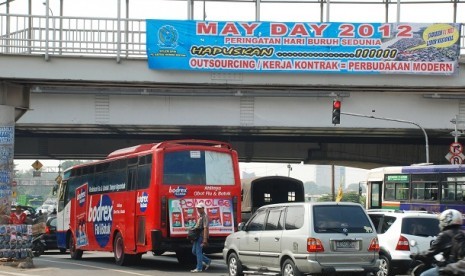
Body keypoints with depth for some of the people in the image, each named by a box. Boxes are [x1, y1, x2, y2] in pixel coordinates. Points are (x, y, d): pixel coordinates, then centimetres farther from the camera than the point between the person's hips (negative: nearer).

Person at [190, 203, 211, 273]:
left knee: (198, 251, -7)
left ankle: (199, 268, -1)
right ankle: (207, 261, 23)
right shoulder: (199, 216, 18)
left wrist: (205, 240, -25)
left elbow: (205, 228, -20)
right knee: (194, 251, 13)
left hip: (201, 236, -10)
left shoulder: (205, 216, -13)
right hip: (197, 236, 10)